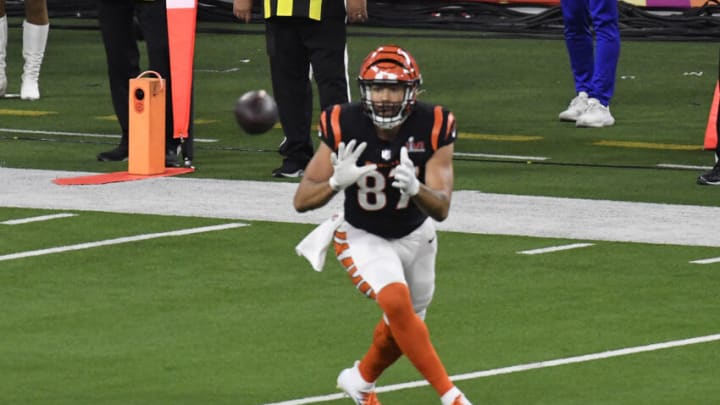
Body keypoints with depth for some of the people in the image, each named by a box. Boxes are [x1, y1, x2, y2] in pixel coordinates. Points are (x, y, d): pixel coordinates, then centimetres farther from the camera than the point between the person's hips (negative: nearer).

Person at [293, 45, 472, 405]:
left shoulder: (432, 128, -23)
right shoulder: (343, 126, -25)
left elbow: (441, 209, -26)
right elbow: (302, 201, -20)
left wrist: (415, 189, -48)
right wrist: (337, 181, -41)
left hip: (415, 236, 3)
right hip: (363, 237, -3)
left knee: (401, 327, 16)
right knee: (397, 304, -27)